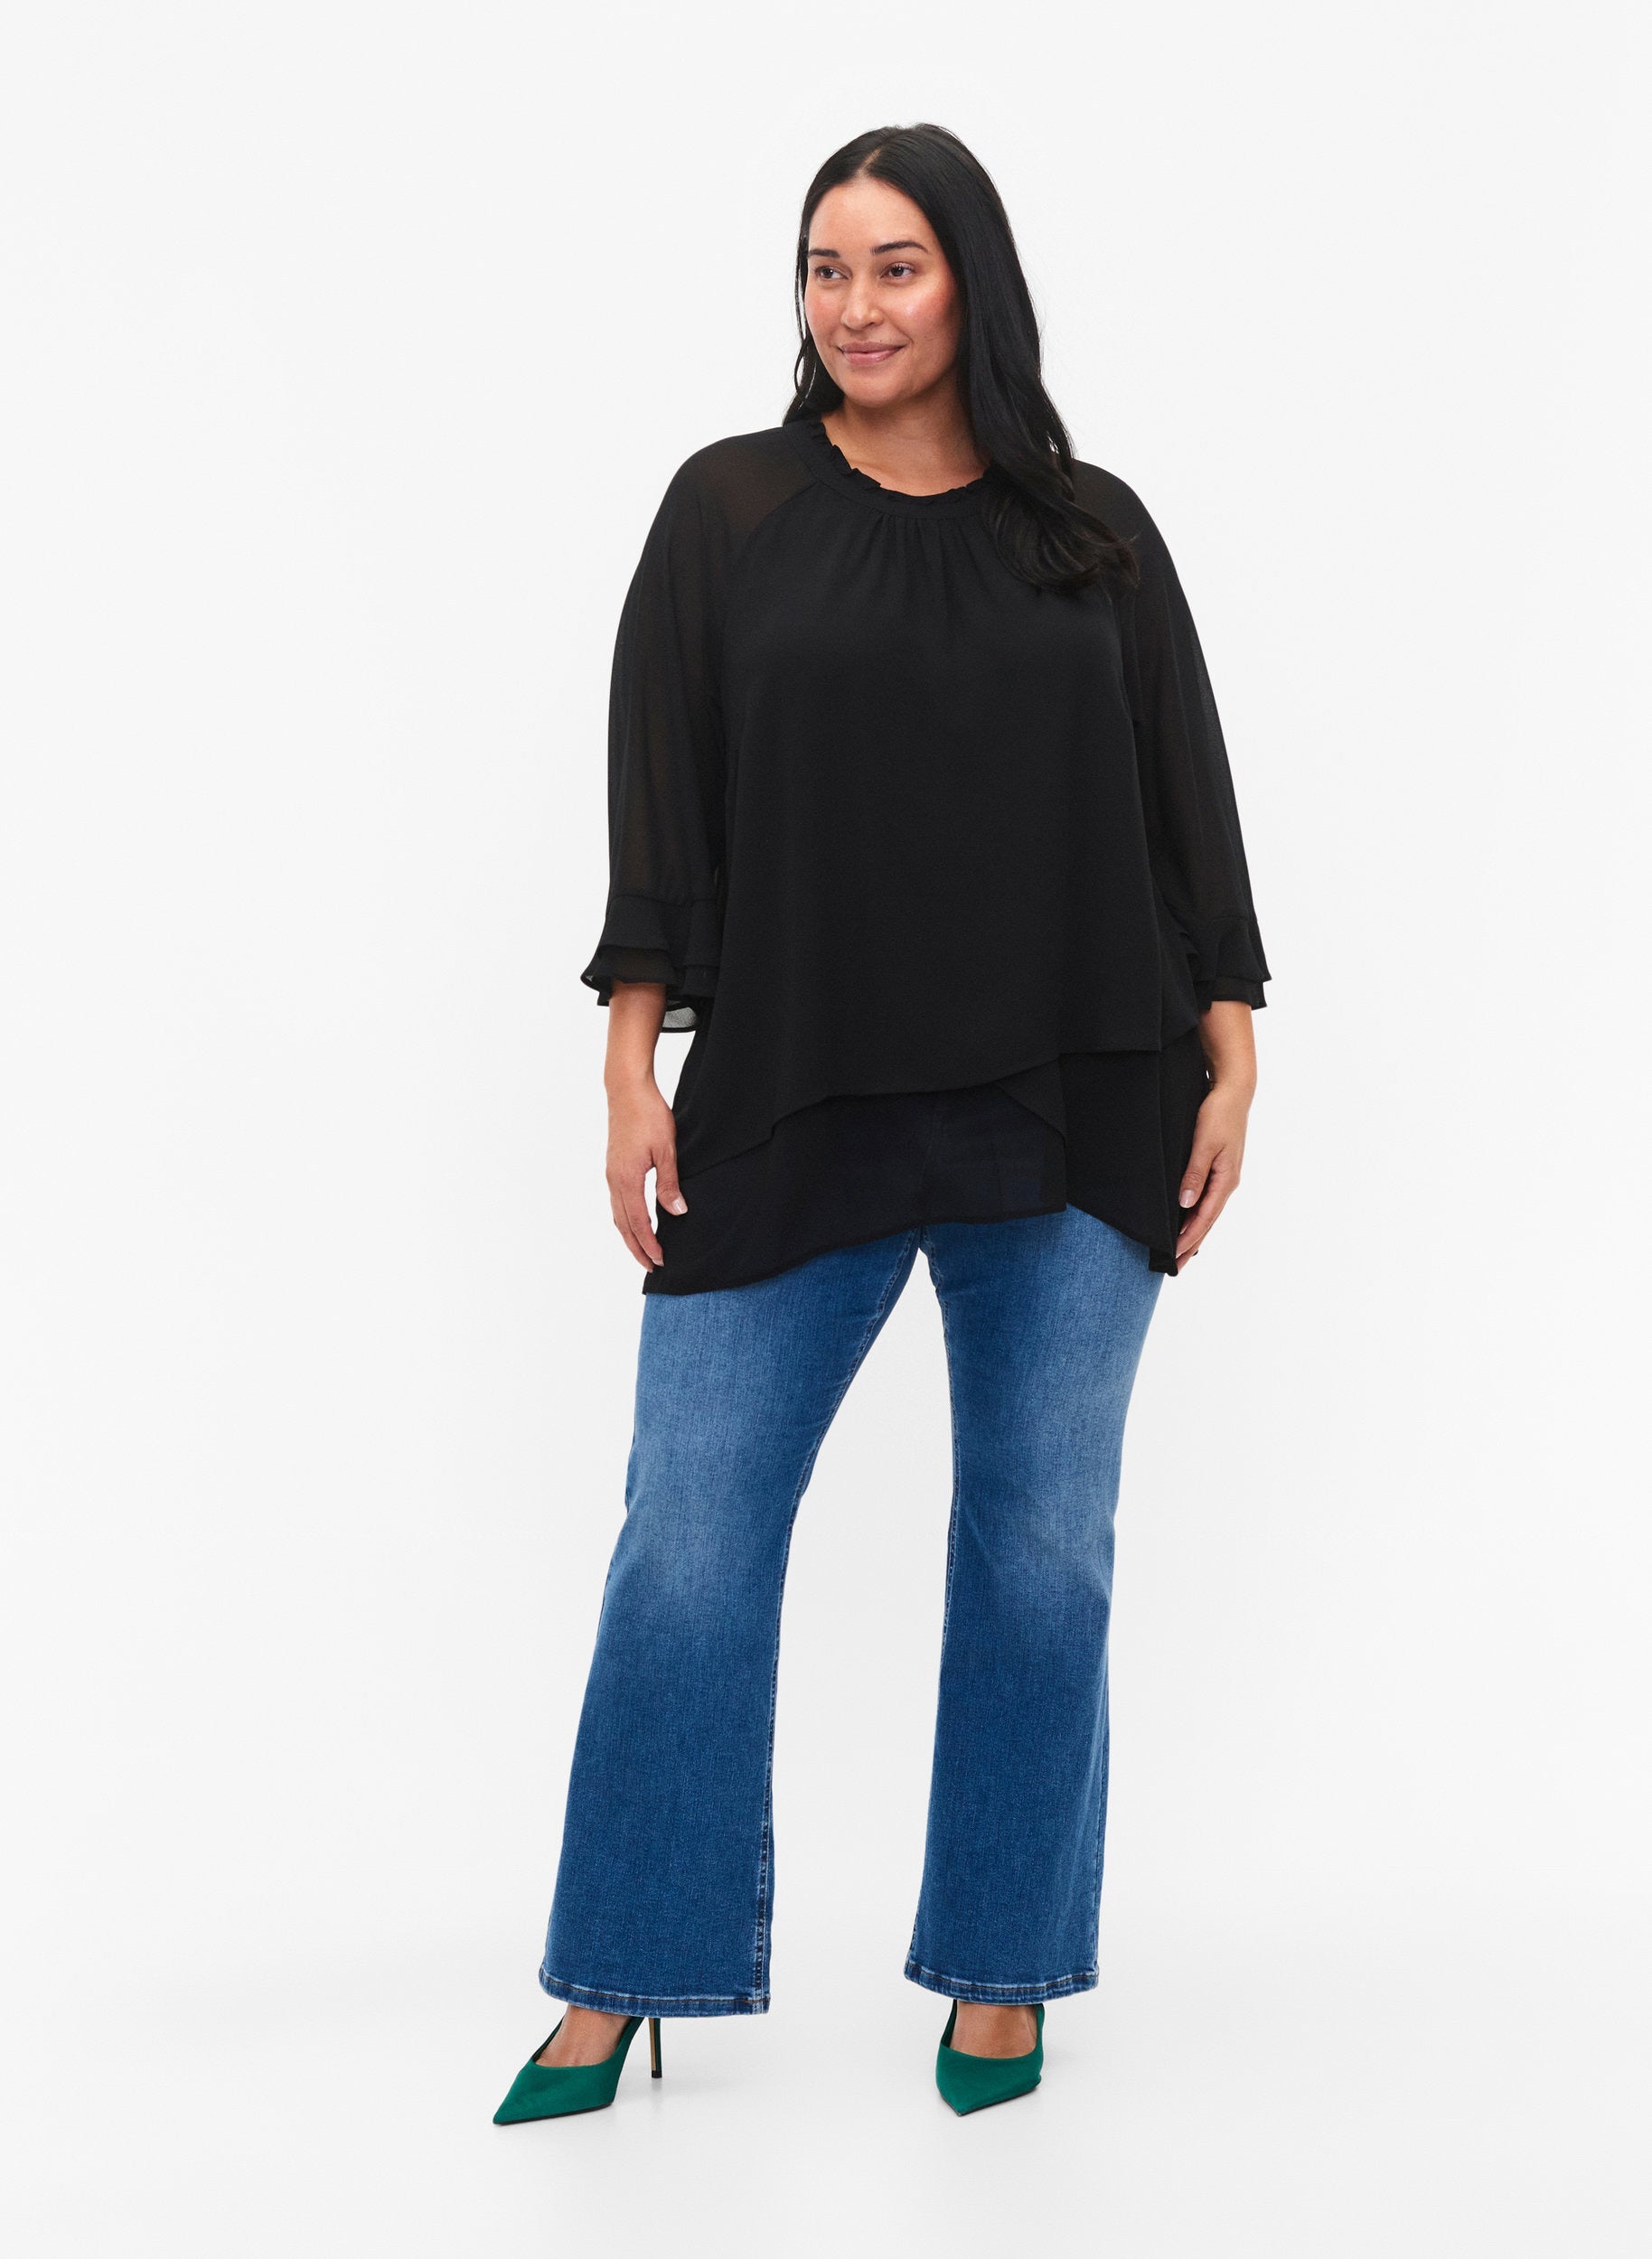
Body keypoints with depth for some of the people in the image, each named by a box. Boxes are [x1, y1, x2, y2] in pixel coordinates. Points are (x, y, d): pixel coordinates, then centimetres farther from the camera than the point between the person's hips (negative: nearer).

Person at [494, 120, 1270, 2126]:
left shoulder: (1095, 531, 8)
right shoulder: (728, 510, 6)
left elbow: (1187, 802, 9)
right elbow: (659, 800, 3)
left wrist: (1228, 1062, 3)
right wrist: (632, 1066, -4)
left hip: (1070, 1114, 1)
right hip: (788, 1110, -1)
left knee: (1042, 1543, 6)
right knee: (690, 1538, -3)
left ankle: (1001, 1973, 21)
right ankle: (624, 1982, 12)